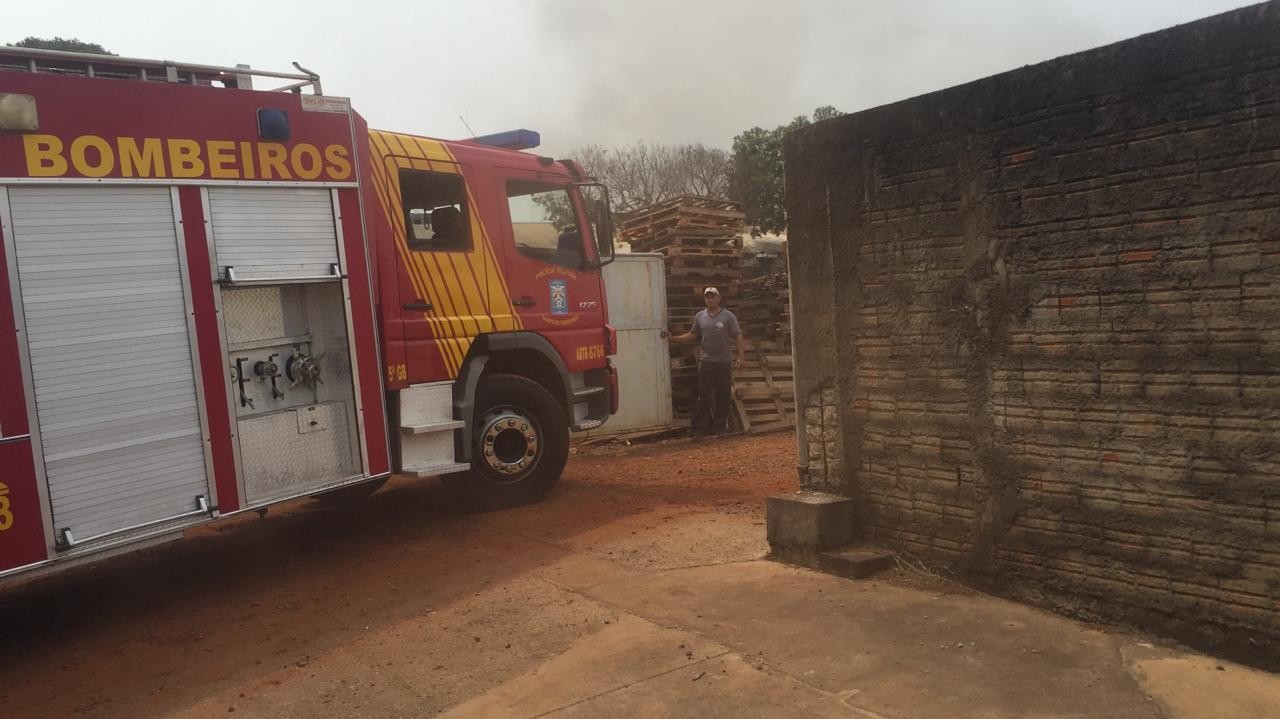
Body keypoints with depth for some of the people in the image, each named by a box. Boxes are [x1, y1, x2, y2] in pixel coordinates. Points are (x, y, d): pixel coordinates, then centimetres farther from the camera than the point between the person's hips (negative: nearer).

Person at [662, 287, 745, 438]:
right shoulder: (699, 316, 9)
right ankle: (700, 427, 8)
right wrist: (673, 338, 4)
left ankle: (721, 426, 14)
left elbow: (738, 336, -4)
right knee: (704, 396, 4)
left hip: (724, 362, -2)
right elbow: (692, 335, 14)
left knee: (723, 396, 3)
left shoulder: (728, 316, -1)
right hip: (706, 361, 2)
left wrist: (742, 356, -13)